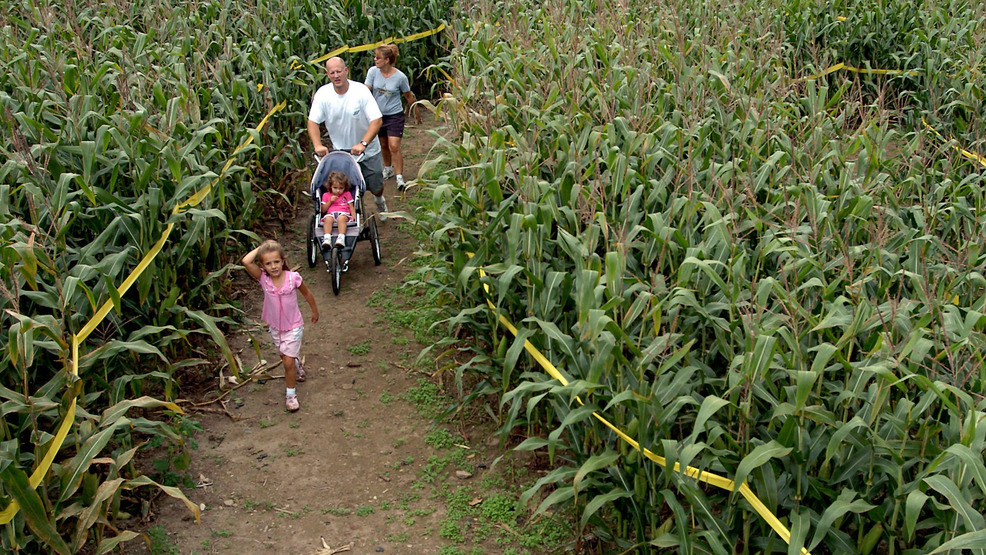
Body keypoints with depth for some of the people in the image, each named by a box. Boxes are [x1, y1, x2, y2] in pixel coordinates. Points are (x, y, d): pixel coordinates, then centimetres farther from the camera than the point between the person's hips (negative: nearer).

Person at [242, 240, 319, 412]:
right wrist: (261, 247, -25)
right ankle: (296, 364, 58)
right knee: (285, 357, 24)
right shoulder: (263, 278, -19)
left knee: (288, 362, -5)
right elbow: (246, 261, -35)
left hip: (293, 327, -3)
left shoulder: (293, 278, -22)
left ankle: (290, 393, 16)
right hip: (275, 327, 3)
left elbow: (307, 294, -2)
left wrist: (314, 311, 10)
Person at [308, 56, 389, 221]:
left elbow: (377, 120, -24)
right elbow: (312, 122, -10)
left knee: (375, 186, 10)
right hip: (340, 151, 1)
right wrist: (318, 145, -27)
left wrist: (363, 144, -36)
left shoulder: (361, 91, -19)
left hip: (368, 150, -1)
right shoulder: (323, 93, -12)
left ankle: (379, 201, 46)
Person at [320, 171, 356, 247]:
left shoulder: (347, 194, 23)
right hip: (331, 214, 1)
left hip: (344, 214, -1)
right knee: (328, 218, -38)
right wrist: (330, 201, 4)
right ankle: (327, 239, -51)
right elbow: (323, 210, 16)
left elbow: (351, 207, 15)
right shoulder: (326, 195, 22)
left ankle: (341, 238, -56)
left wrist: (354, 218, -2)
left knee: (341, 218, -39)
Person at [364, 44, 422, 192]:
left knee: (394, 147, -12)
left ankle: (399, 178, -5)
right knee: (383, 145, 18)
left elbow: (409, 96, -1)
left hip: (395, 115, -3)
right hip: (377, 114, 3)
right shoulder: (373, 71, -10)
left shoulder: (400, 77, -15)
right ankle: (388, 168, 42)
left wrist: (416, 113, 10)